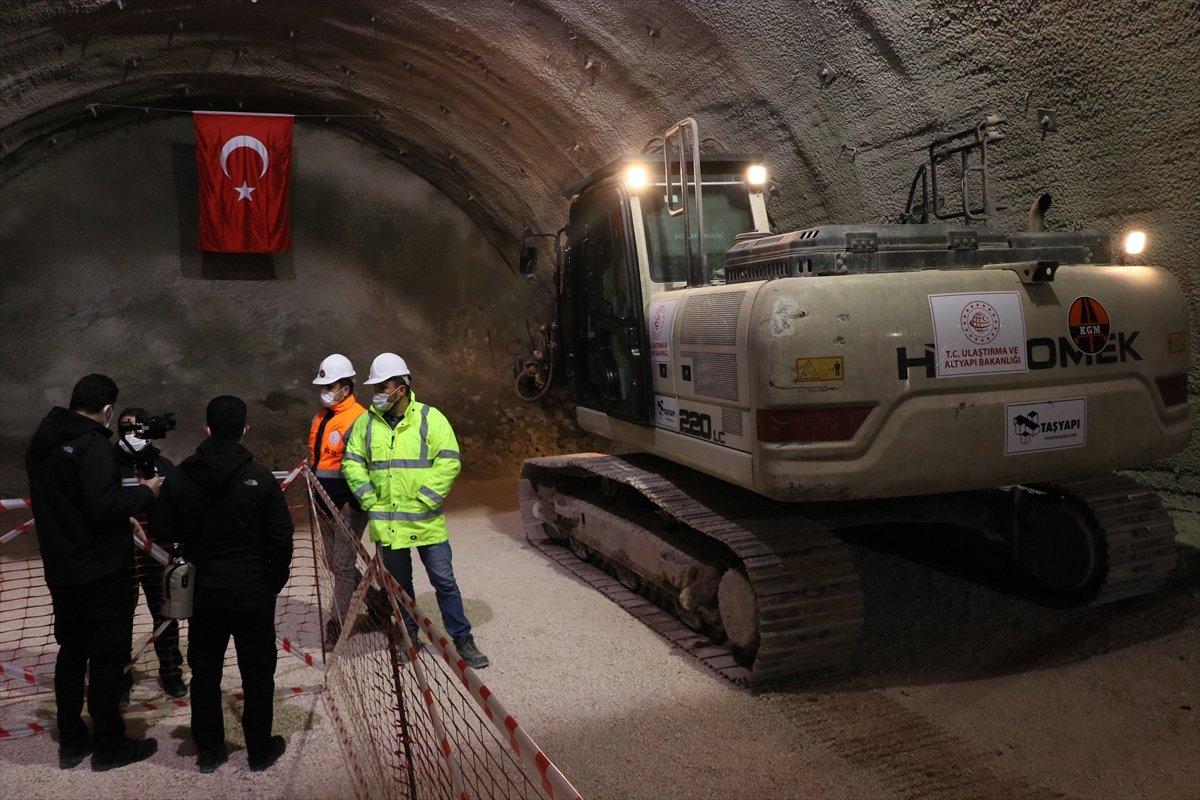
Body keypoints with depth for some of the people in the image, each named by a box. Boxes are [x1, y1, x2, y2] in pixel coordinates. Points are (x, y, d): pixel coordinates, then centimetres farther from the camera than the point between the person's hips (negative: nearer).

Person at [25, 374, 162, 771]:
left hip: (60, 570, 8)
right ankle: (109, 746, 13)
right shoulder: (92, 444, -20)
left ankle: (71, 743, 27)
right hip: (100, 571, -8)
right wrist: (145, 492, -12)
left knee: (71, 652, 18)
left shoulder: (42, 441, 7)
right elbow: (104, 507, -27)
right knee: (107, 657, 3)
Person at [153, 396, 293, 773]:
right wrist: (274, 583, 3)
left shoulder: (181, 478, -5)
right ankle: (260, 750, 20)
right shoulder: (259, 479, -14)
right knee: (257, 671, 10)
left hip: (203, 591, 3)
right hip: (253, 593, -3)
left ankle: (208, 750, 26)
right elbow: (281, 539, -11)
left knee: (205, 671, 16)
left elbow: (164, 530, 0)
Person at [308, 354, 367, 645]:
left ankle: (338, 625, 4)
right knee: (336, 563, 15)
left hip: (349, 504, -9)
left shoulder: (358, 419, -15)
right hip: (325, 502, 9)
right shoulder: (320, 418, 13)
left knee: (342, 564, -4)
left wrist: (352, 502, -19)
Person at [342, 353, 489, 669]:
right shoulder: (366, 422, 4)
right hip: (386, 521, 3)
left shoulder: (430, 418, -7)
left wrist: (424, 499, -15)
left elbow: (449, 462, -10)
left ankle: (462, 640, 15)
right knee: (399, 583, 15)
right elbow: (352, 462, 8)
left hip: (426, 520, -3)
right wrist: (369, 500, -3)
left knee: (444, 581, 3)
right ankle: (408, 638, 31)